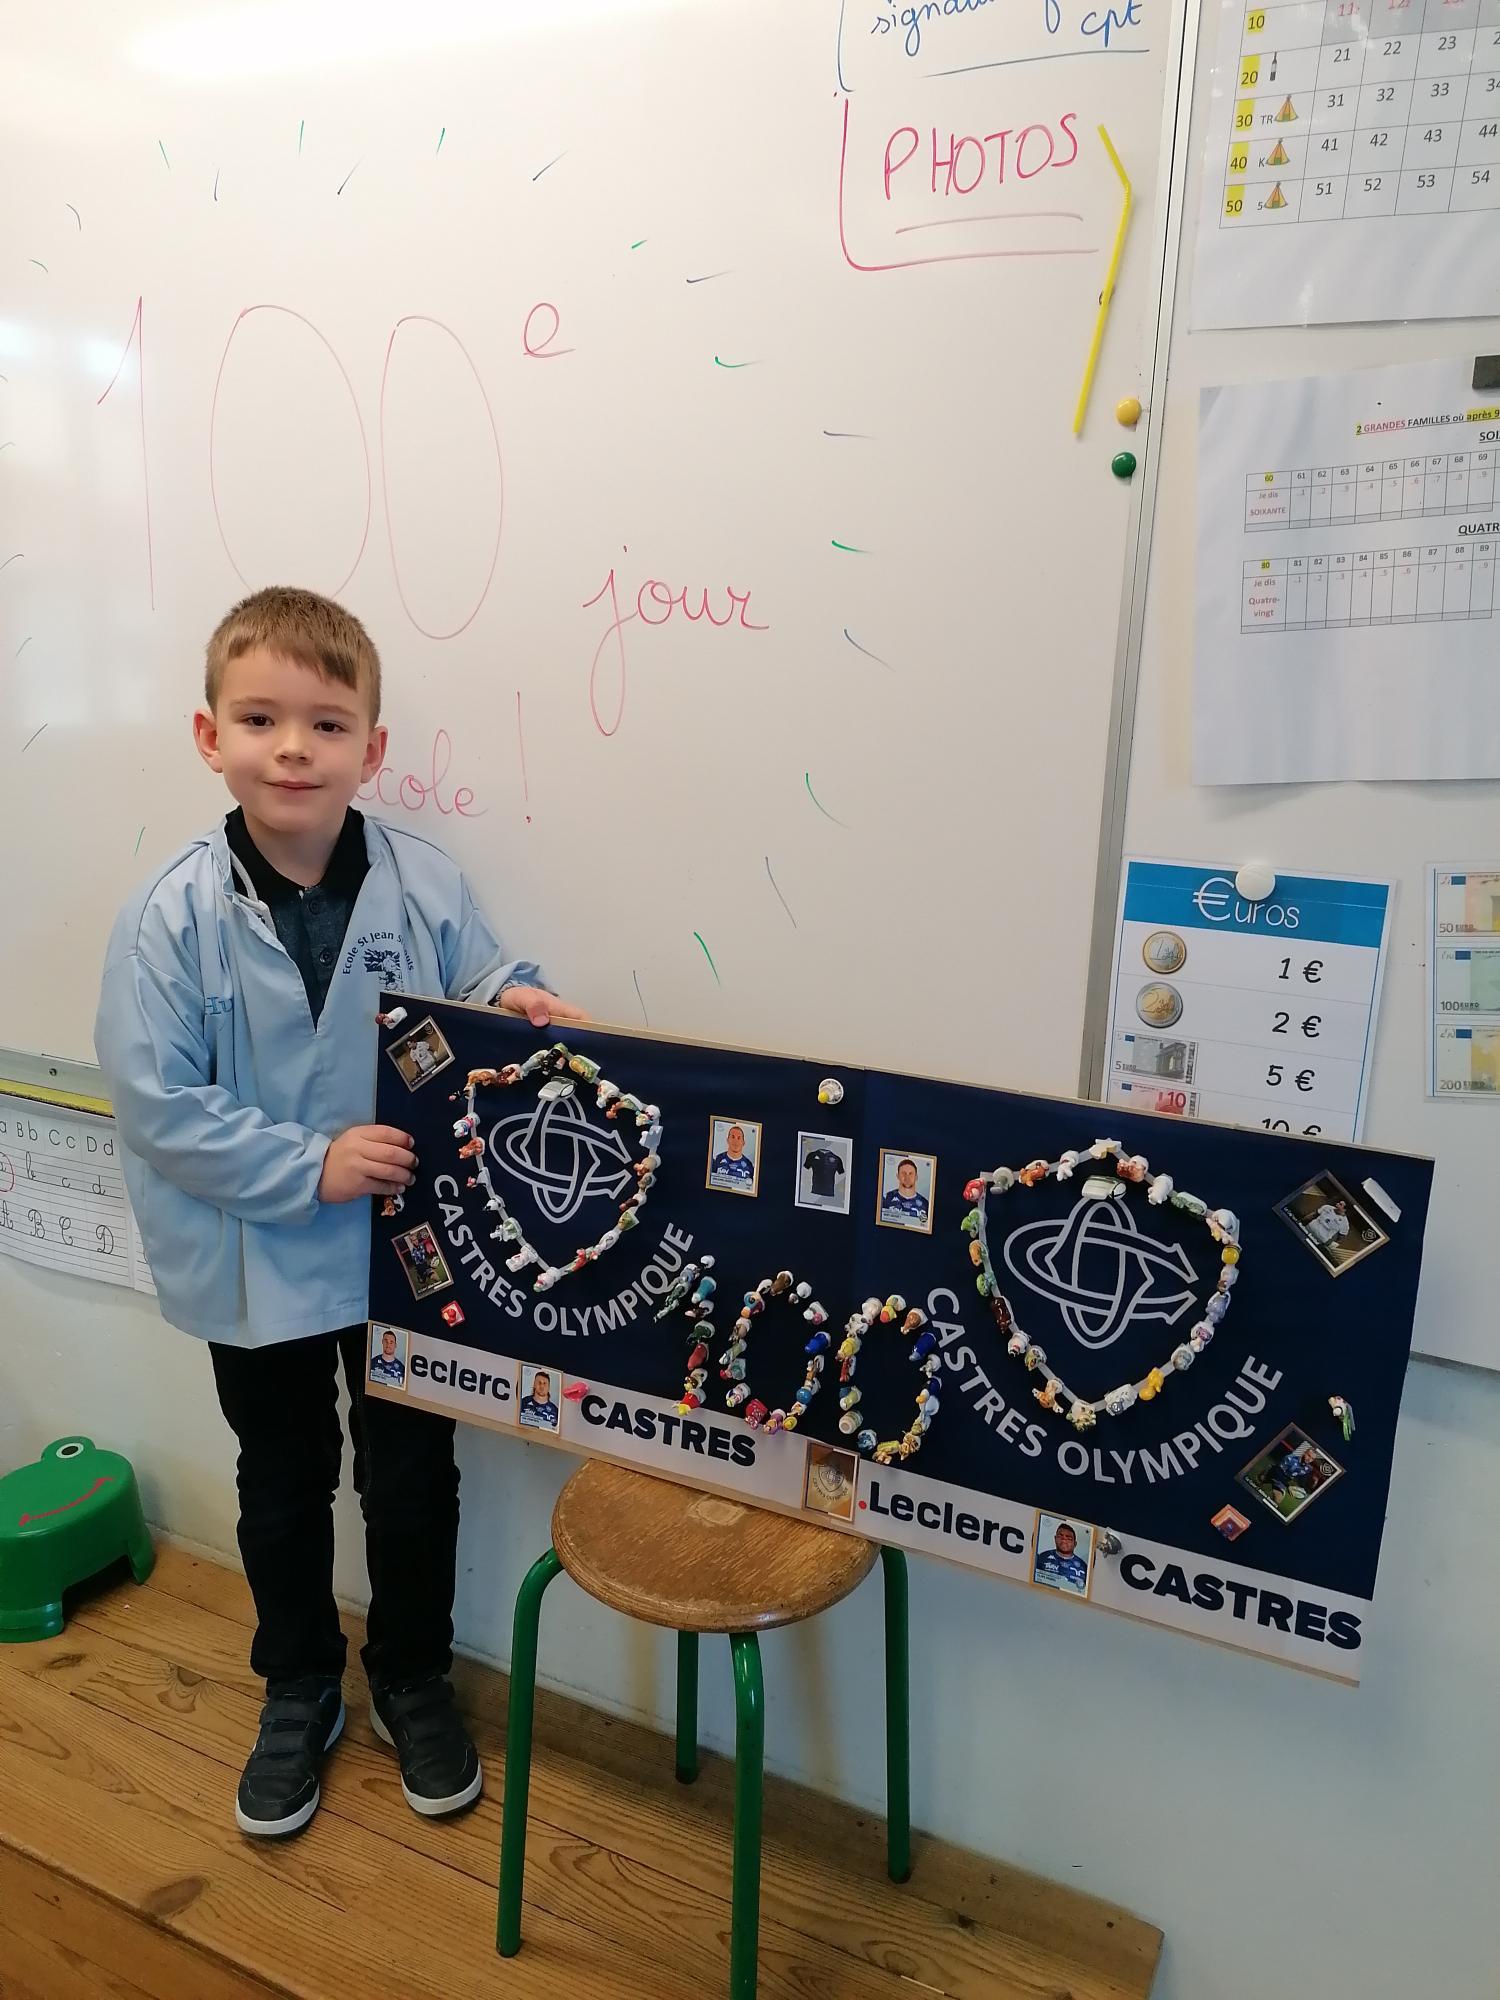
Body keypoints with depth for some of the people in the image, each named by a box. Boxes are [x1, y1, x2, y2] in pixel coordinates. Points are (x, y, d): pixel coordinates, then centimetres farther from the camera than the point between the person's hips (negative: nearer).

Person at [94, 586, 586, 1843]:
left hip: (410, 1250, 1)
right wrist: (310, 1166, -23)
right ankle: (299, 1693, 47)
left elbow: (481, 987, 2)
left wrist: (516, 1000, -21)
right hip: (256, 1263, 0)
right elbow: (156, 1100, -16)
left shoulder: (425, 884, -13)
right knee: (284, 1492, 21)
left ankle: (413, 1682, 44)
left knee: (413, 1480, 18)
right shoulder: (174, 917, -16)